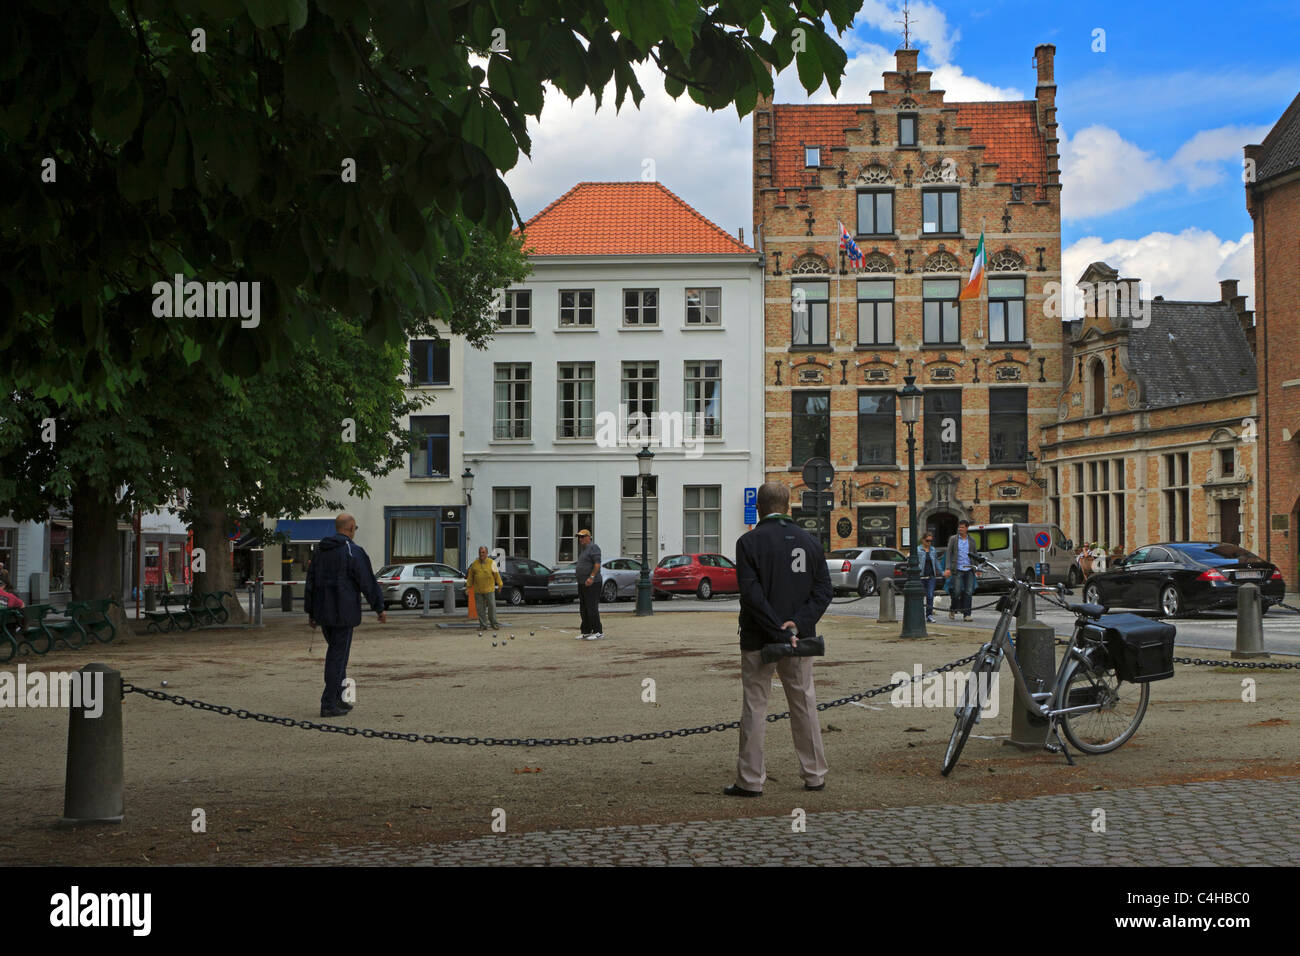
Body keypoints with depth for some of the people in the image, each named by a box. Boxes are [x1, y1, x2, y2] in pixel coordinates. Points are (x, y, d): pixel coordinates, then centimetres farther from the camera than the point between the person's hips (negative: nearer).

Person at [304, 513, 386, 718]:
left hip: (323, 612, 7)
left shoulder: (319, 550, 10)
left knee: (335, 651, 19)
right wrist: (379, 609, -1)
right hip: (343, 612, -7)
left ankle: (338, 697, 19)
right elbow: (368, 583, -11)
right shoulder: (353, 551, -11)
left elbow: (311, 581, 13)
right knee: (338, 655, -2)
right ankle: (328, 705, -3)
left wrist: (311, 612, 18)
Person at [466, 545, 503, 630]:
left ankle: (494, 623, 7)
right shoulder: (475, 564, 8)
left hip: (489, 589, -2)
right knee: (480, 608, 3)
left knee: (492, 606, -4)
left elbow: (496, 574, 3)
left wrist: (499, 584, 2)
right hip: (478, 590, 2)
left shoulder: (491, 563, 2)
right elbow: (470, 576, 11)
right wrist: (468, 586, 8)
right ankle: (482, 624, 11)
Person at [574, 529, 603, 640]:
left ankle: (598, 632, -9)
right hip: (582, 583, 10)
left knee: (592, 608, -11)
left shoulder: (593, 547, -10)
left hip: (591, 584, -10)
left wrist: (591, 577, -26)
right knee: (583, 609, 10)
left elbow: (597, 564, -19)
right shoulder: (584, 549, 20)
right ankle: (586, 631, 15)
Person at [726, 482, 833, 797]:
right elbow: (823, 590, 0)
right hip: (800, 640, 4)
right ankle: (815, 775, 18)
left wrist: (779, 631, -15)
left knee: (754, 707, 2)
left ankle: (750, 780, 3)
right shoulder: (810, 541, 6)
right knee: (804, 704, 13)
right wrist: (798, 623, -10)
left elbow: (752, 594, -16)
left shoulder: (749, 542, -8)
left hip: (758, 640, -3)